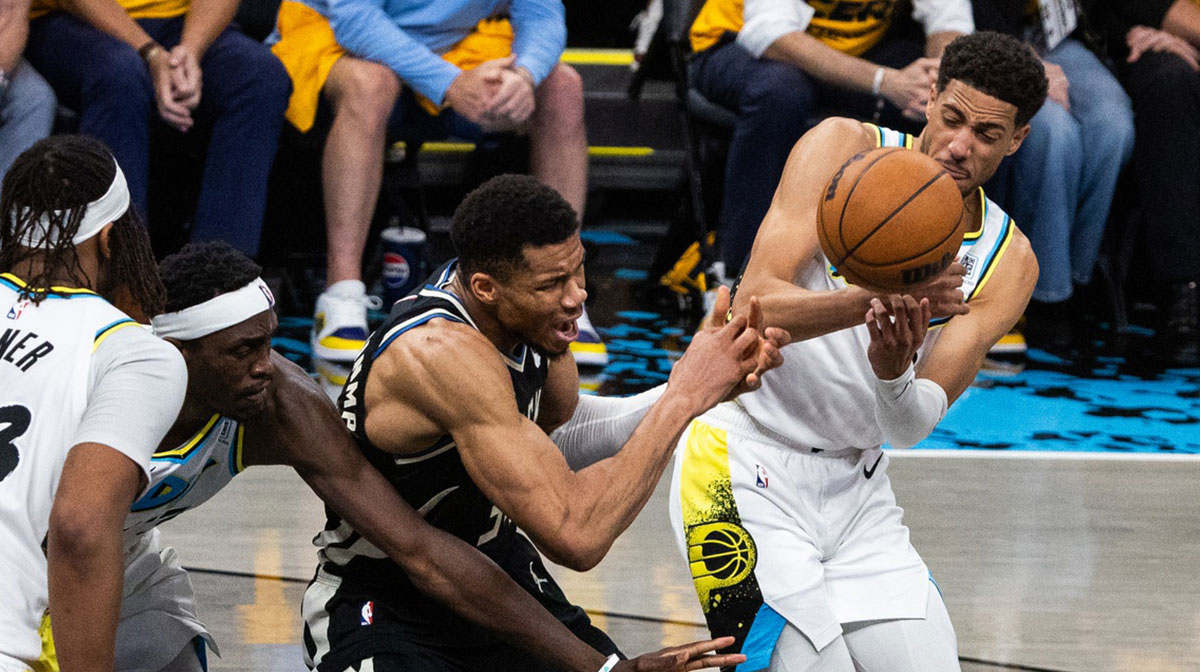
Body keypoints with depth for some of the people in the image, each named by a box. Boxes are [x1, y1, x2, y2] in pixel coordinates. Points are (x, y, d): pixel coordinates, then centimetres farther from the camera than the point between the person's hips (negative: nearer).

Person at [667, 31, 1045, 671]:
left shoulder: (1007, 261, -1)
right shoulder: (846, 150, -11)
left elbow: (911, 426, -10)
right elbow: (753, 306, -23)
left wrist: (892, 371, -34)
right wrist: (876, 299, -39)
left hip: (855, 483, 6)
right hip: (745, 468, -6)